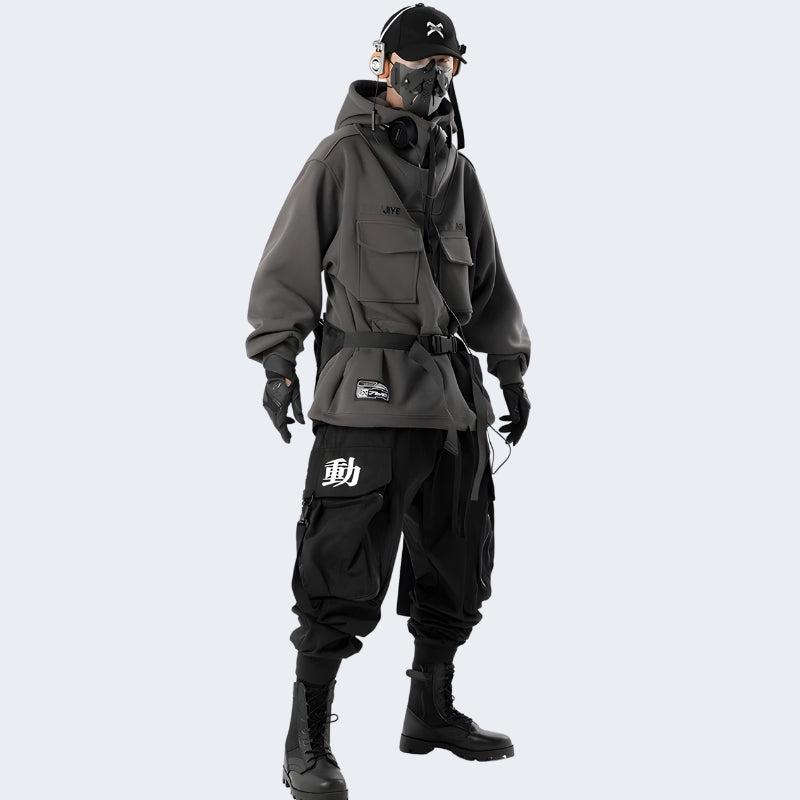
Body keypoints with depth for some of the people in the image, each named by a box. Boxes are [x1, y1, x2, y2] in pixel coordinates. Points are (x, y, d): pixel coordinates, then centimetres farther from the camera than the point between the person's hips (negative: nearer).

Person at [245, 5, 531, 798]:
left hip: (452, 392, 7)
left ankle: (431, 712, 28)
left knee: (455, 564, 12)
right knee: (342, 571, -10)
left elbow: (487, 281, 23)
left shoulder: (456, 169, 17)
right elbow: (289, 262, -3)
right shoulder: (343, 157, 0)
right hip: (368, 391, -7)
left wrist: (511, 370, 20)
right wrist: (279, 359, -10)